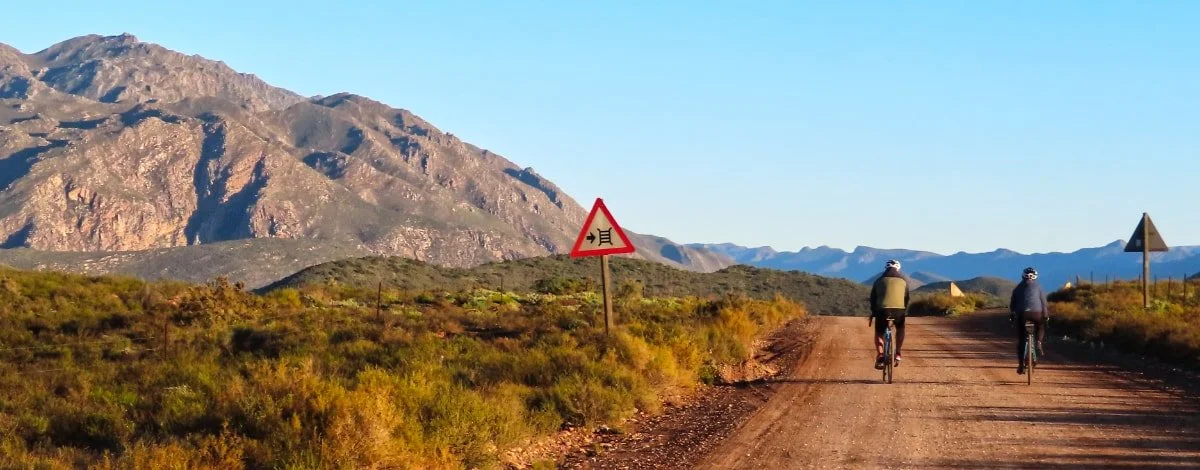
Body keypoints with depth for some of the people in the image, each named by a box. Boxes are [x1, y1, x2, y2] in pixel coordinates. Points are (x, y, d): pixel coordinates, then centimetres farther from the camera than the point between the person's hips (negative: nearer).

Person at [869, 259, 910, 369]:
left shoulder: (880, 280, 17)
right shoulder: (903, 280, 18)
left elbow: (873, 298, 17)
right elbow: (906, 298, 21)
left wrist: (872, 313, 26)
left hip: (883, 309, -1)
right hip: (899, 309, 1)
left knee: (879, 333, 17)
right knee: (900, 329, 29)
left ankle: (880, 355, -6)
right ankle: (897, 354, 17)